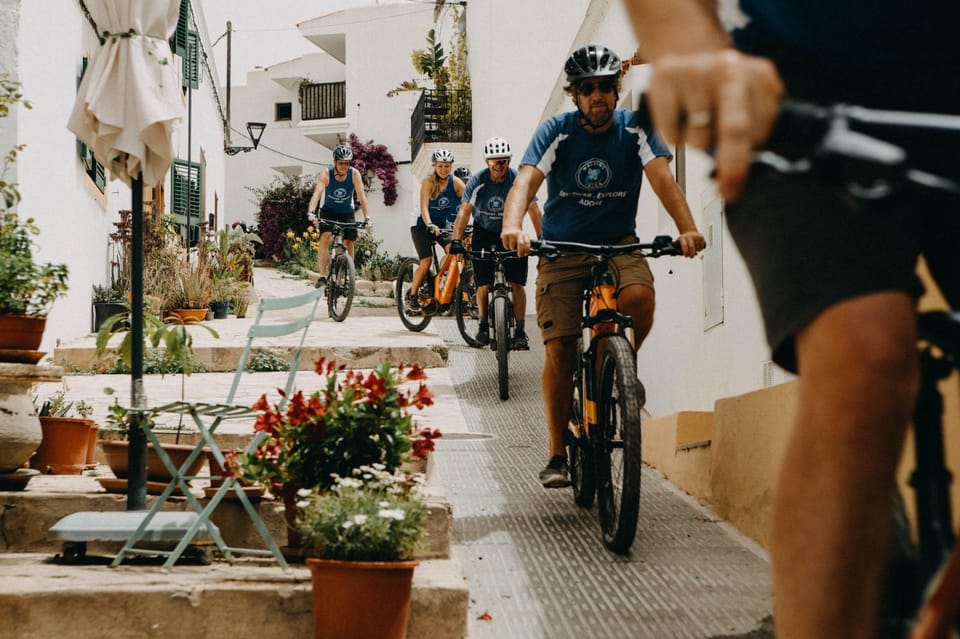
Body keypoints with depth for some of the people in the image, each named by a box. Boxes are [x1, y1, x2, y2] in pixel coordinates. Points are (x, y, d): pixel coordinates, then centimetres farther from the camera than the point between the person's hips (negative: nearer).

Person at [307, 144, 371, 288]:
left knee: (349, 243, -8)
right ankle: (322, 276, -24)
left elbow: (361, 196, -26)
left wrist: (367, 217, -37)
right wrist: (311, 213, -52)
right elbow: (317, 193, -37)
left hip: (347, 212, 2)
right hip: (328, 211, -1)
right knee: (325, 236, -23)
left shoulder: (354, 174, -22)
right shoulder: (326, 175, -24)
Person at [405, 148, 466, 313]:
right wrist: (430, 225, -43)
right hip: (424, 226, -4)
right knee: (426, 262, -16)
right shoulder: (428, 181, -17)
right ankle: (411, 296, 0)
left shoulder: (456, 182, -9)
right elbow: (424, 206, -27)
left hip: (444, 225, 4)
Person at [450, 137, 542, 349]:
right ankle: (483, 324, 15)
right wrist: (457, 240, -37)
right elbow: (464, 211, -25)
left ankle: (520, 330, -6)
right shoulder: (477, 182, -18)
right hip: (483, 231, 0)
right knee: (484, 282, -5)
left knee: (516, 282, -10)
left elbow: (533, 210, -22)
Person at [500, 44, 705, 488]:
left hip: (619, 244, 0)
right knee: (559, 351, -9)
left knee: (640, 297, -32)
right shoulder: (557, 131, -8)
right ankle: (557, 455, 3)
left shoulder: (635, 128, -6)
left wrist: (687, 228, -38)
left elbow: (661, 177, -20)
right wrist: (512, 226, -43)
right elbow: (526, 180, -22)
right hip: (562, 249, 0)